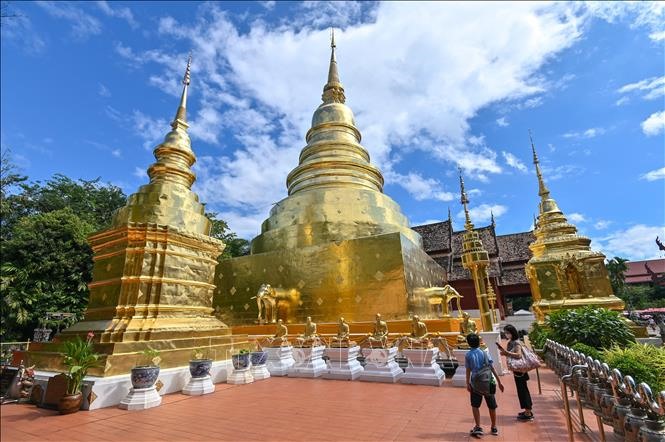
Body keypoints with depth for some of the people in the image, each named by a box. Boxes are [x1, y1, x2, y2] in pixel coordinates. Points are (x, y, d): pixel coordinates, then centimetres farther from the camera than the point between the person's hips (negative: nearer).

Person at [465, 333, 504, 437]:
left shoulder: (468, 355, -5)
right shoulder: (484, 353, 0)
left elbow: (468, 371, -5)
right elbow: (492, 368, -2)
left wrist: (468, 384, 1)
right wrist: (499, 382, 3)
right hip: (488, 383, 2)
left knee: (475, 406, 11)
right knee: (492, 406, 17)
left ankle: (478, 427, 5)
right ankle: (494, 428, 27)